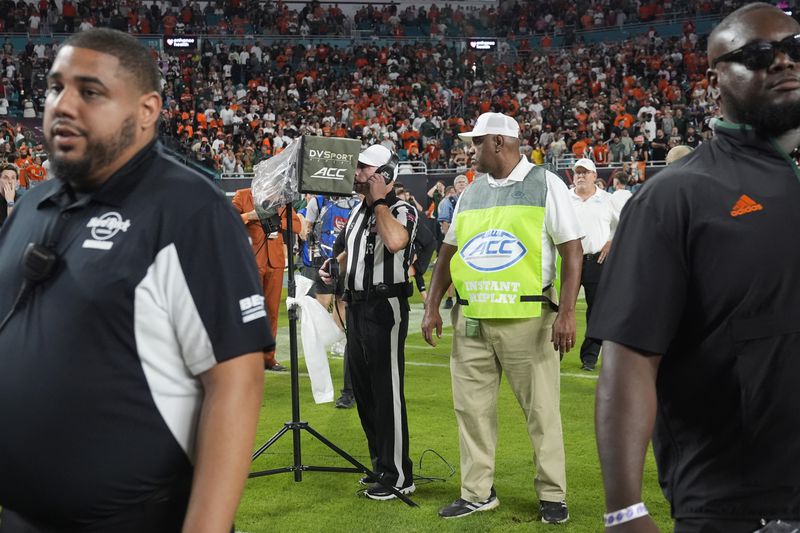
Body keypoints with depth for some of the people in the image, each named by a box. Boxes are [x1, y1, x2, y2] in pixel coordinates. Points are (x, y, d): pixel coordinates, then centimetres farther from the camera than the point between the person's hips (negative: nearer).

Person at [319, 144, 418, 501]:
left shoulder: (402, 210, -11)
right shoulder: (358, 210, 15)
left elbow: (394, 241, -34)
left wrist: (379, 200, -20)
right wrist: (334, 266, 8)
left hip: (385, 307, -9)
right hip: (357, 305, 9)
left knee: (387, 392, -6)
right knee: (363, 388, 15)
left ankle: (398, 477, 1)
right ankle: (381, 464, 27)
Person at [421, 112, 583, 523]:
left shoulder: (545, 184, -1)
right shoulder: (471, 192, 14)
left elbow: (572, 250, -5)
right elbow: (448, 252, 19)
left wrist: (566, 311, -13)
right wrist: (433, 307, 11)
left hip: (528, 318, -5)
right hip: (471, 319, 5)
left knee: (541, 409, 1)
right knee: (472, 407, 8)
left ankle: (552, 495, 14)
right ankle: (477, 493, 19)